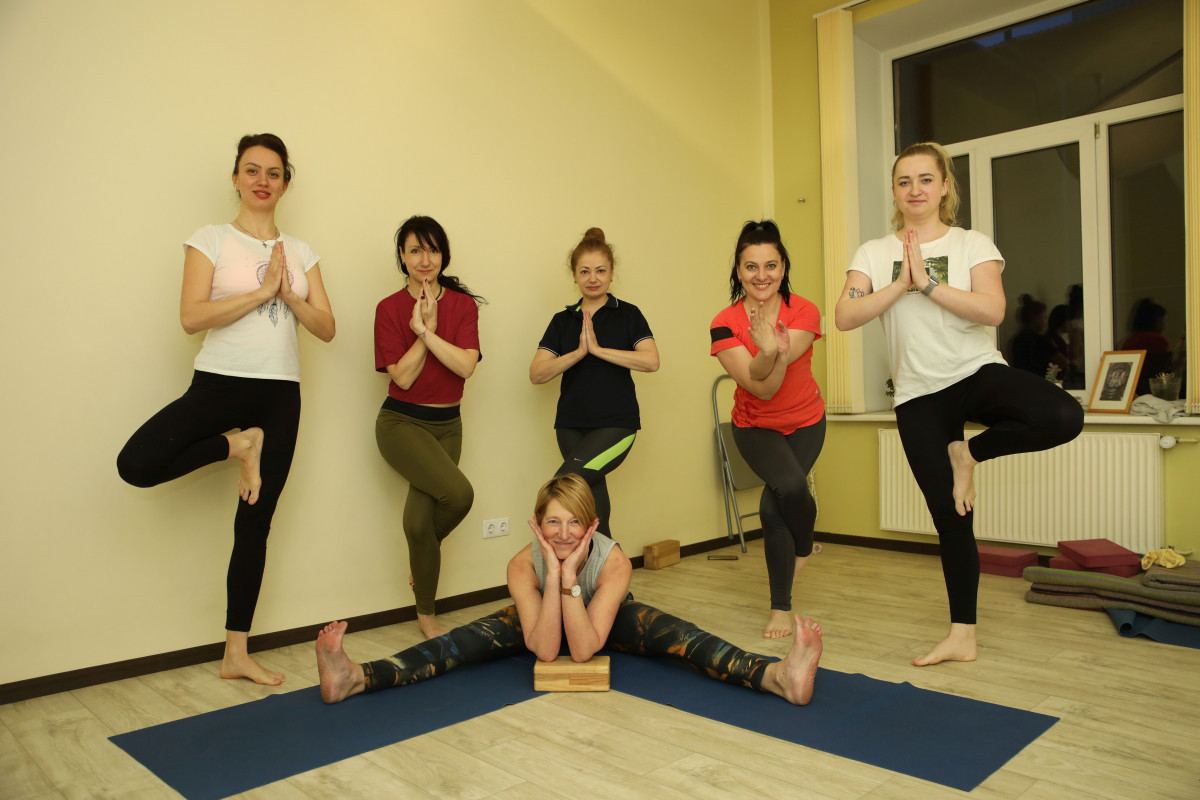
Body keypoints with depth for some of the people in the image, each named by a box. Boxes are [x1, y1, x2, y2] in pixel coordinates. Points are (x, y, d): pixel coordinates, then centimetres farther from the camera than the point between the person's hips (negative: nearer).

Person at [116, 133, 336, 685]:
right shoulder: (210, 241, 2)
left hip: (280, 394, 2)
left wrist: (287, 294, -11)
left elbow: (327, 328, 5)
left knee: (254, 525, 6)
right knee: (137, 464, -29)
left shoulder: (300, 253, 12)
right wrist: (262, 290, -15)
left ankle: (236, 654, 17)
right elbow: (192, 317, -13)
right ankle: (236, 445, -1)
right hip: (219, 382, -2)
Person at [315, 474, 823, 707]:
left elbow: (584, 648, -40)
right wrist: (553, 573, -46)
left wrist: (570, 577, -49)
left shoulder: (613, 561, -35)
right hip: (543, 621, 1)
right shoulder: (523, 565, -31)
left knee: (676, 635, -28)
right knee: (470, 639, -22)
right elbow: (545, 648, -39)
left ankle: (779, 676, -45)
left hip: (607, 620, -1)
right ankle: (354, 679, -31)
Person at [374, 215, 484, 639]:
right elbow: (403, 377, -10)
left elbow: (466, 366, -13)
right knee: (459, 492, -22)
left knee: (420, 522, -2)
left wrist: (428, 331, -21)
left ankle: (426, 615, 24)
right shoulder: (390, 308, -5)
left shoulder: (463, 304, 2)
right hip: (401, 422, -3)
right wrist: (423, 333, -19)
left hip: (447, 424, 3)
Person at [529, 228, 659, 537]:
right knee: (593, 498, 6)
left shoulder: (627, 314, 3)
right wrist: (578, 352, -14)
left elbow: (651, 361, -13)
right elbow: (536, 373, -1)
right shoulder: (562, 320, 10)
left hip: (616, 423, -4)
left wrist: (598, 348, -14)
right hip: (572, 426, 4)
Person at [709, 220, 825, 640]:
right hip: (755, 427, 0)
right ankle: (804, 548, 8)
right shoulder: (724, 325, -20)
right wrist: (773, 352, -45)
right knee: (790, 485, -26)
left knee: (773, 507, -12)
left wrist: (771, 352, -51)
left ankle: (780, 608, 16)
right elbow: (762, 387, -27)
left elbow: (765, 375, -31)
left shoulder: (803, 313, -19)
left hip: (804, 423, 0)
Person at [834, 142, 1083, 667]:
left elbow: (992, 310, -15)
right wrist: (900, 284, -16)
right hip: (919, 397, 1)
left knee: (1064, 417, -33)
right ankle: (961, 638, 20)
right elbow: (844, 317, -10)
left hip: (978, 373, 0)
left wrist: (928, 283, -18)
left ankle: (969, 453, -3)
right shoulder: (873, 254, 6)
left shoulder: (972, 245, 2)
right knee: (950, 519, 5)